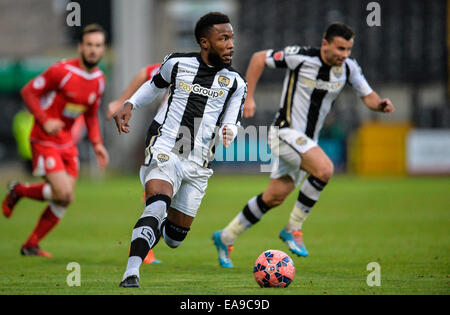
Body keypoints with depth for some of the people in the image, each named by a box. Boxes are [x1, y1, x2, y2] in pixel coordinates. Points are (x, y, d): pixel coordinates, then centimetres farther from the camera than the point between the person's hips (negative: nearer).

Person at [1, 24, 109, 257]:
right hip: (45, 140, -7)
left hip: (67, 142, 7)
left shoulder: (99, 80, 4)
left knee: (64, 201, 2)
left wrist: (97, 144, 6)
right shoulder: (62, 71, -17)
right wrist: (44, 121, -22)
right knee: (63, 194, -18)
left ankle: (31, 246, 16)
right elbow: (28, 92, -12)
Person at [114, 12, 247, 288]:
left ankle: (146, 234, 43)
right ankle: (131, 274, -37)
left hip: (198, 166, 3)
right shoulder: (177, 64, 4)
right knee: (158, 207, -31)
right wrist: (129, 105, 11)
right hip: (165, 150, -3)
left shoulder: (236, 83, 5)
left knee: (175, 238, 7)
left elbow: (231, 123, 6)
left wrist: (227, 133, -18)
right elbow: (155, 85, 25)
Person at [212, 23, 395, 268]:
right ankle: (293, 228, -12)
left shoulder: (348, 67, -2)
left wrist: (380, 104, -16)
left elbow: (367, 96, 8)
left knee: (274, 197, 9)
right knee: (324, 169, -28)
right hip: (285, 131, -7)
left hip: (307, 141, 7)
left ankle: (226, 238, 26)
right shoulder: (301, 57, -18)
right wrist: (249, 98, -11)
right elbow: (259, 58, -7)